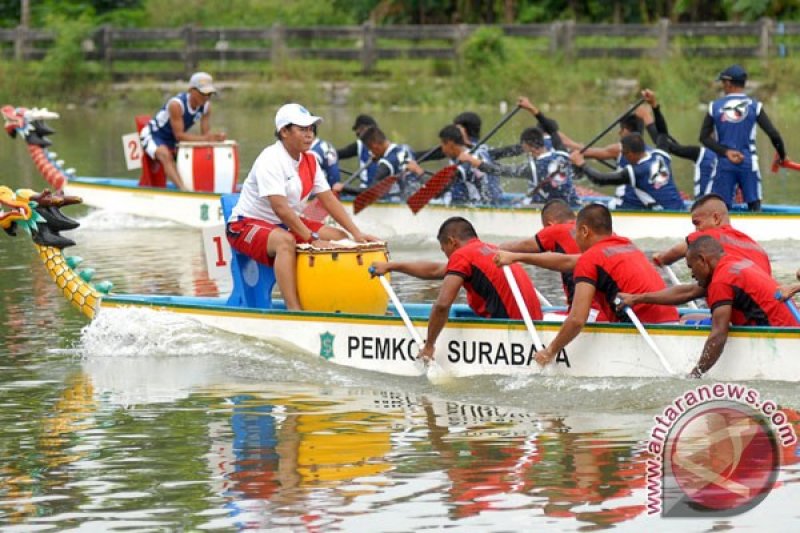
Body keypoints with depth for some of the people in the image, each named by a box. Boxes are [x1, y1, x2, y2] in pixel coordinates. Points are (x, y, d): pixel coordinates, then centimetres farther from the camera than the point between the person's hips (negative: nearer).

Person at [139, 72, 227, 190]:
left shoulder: (206, 106, -9)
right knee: (166, 156, -36)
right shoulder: (176, 104, -30)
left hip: (173, 141, 9)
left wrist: (215, 137, -29)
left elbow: (205, 133, -6)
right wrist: (204, 138, -38)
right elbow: (179, 135, -30)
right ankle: (183, 189, -54)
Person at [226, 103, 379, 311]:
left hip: (288, 225, 9)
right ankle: (294, 310, -46)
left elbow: (329, 200, 4)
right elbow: (280, 208, -30)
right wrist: (313, 239, -33)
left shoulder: (309, 160, 5)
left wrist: (356, 233, -6)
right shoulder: (270, 160, -22)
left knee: (340, 238, -1)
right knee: (285, 240, -39)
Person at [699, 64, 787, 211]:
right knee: (754, 205, 5)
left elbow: (704, 137, 0)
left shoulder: (715, 106, 1)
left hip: (724, 164, 1)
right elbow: (773, 134, -6)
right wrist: (782, 155, 9)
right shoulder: (754, 105, -2)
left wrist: (726, 152, -6)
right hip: (748, 163, -1)